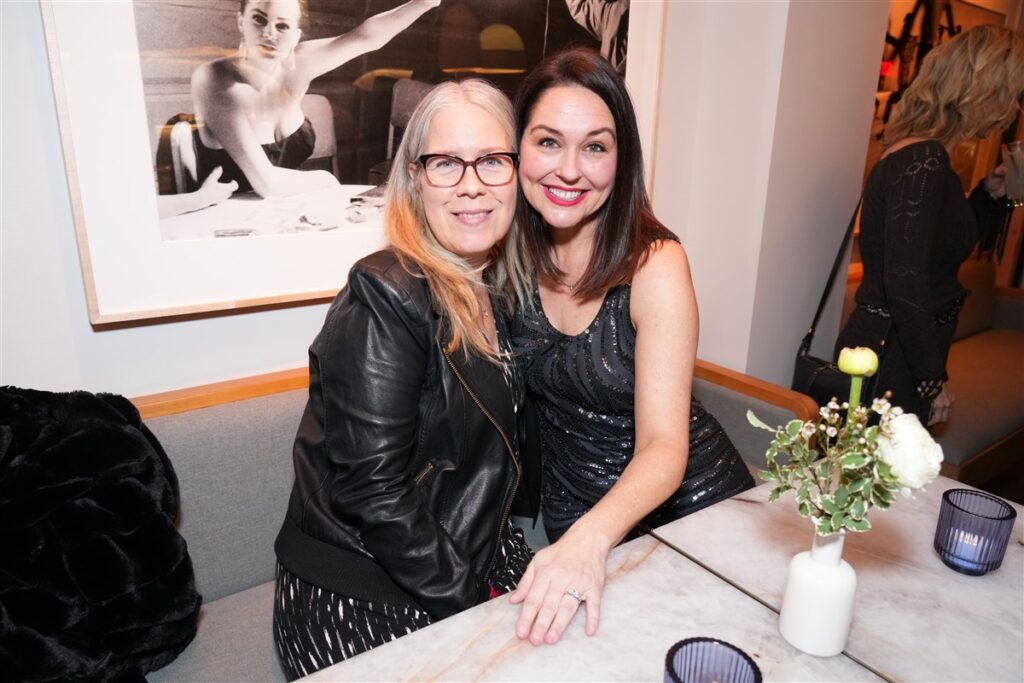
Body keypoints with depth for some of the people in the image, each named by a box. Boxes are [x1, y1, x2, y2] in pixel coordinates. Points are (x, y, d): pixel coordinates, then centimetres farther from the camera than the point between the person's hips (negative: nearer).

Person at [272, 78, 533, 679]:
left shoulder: (506, 289, 3)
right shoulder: (385, 298, -19)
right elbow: (371, 489, -21)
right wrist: (469, 600, -15)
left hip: (479, 567, 7)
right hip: (359, 604, -6)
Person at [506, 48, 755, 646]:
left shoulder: (655, 264, -23)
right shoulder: (515, 253, -12)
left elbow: (663, 445, -28)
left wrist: (592, 537, -45)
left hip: (687, 501, -3)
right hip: (573, 514, 3)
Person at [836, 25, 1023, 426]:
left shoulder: (926, 157, 13)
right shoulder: (923, 163, -17)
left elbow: (953, 243, 27)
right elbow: (905, 282, -23)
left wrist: (992, 194, 14)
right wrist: (932, 379, -16)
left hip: (896, 350, 10)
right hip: (890, 360, -10)